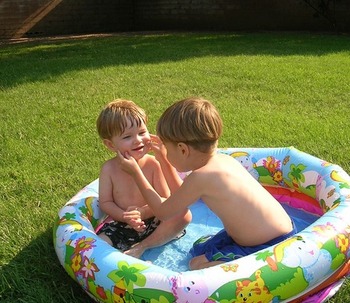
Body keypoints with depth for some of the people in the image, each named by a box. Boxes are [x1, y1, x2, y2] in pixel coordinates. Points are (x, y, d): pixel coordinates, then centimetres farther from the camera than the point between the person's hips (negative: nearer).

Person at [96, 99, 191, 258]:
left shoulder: (153, 164, -13)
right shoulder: (109, 168, -9)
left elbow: (165, 201, -10)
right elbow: (105, 202, -4)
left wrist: (142, 212, -26)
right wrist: (125, 216, -21)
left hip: (152, 223, 0)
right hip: (121, 225, 0)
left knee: (184, 214, -24)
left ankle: (141, 246, -14)